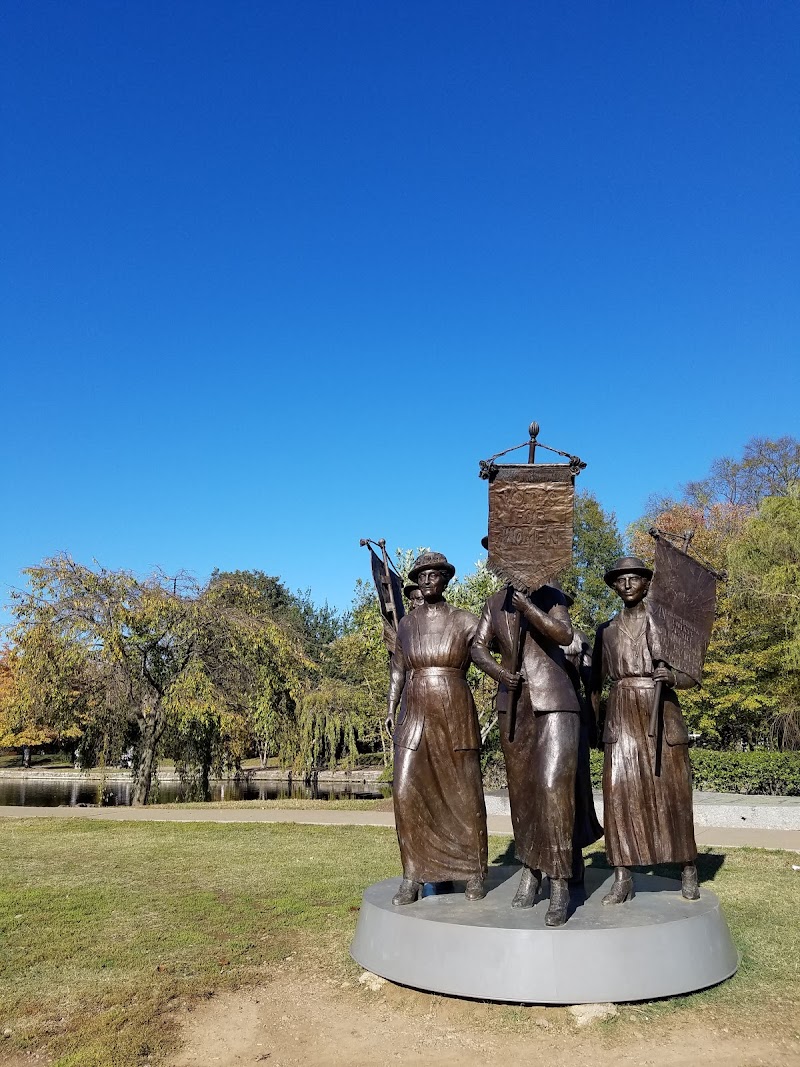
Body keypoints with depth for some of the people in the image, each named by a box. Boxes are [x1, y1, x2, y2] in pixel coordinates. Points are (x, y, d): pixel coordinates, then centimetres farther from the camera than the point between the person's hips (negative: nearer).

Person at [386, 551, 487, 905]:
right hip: (415, 716, 3)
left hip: (455, 715, -3)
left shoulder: (465, 621, -1)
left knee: (464, 795, 5)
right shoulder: (407, 623, 10)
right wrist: (391, 709, 8)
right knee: (407, 794, -4)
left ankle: (475, 873, 22)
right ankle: (412, 877, 9)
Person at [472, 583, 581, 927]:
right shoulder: (496, 603, 10)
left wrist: (527, 606, -18)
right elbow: (478, 647, 6)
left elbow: (564, 634, -16)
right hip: (513, 704, 4)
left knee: (553, 785, -14)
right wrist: (499, 672, -12)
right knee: (521, 788, 10)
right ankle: (530, 871, 25)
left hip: (553, 702, -4)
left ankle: (560, 884, -6)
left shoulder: (551, 596, 0)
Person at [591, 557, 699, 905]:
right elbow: (596, 682, 13)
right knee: (620, 794, -5)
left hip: (661, 714, -2)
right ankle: (623, 878, 1)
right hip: (622, 717, 2)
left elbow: (690, 677, 1)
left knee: (672, 794, 5)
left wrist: (671, 677, -21)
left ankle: (688, 869, 23)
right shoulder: (606, 630, 11)